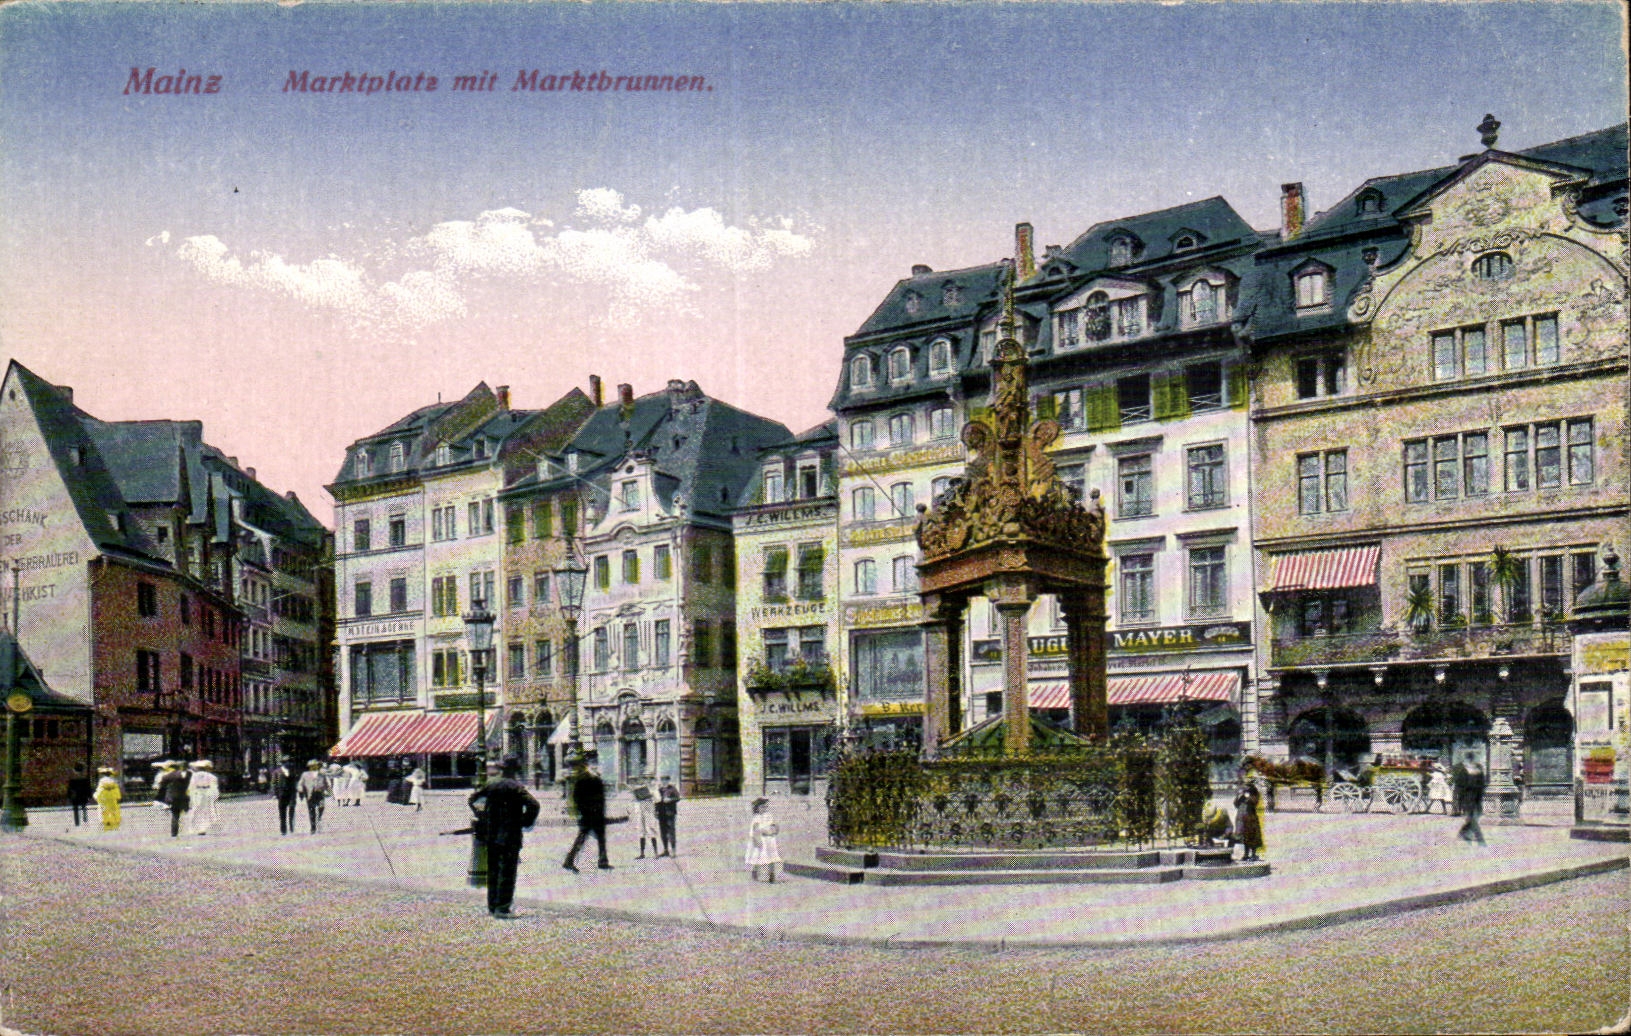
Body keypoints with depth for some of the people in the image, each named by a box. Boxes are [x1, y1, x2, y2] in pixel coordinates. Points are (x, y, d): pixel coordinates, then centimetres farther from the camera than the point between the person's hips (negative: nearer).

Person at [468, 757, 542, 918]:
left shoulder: (492, 786, 9)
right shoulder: (517, 788, -9)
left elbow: (473, 798, 20)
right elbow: (533, 805, -22)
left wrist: (481, 816, 22)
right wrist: (526, 822, -9)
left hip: (491, 836, 6)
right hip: (510, 837, -6)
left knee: (493, 870, 14)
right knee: (508, 872, -3)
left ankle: (492, 906, 20)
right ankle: (503, 908, -6)